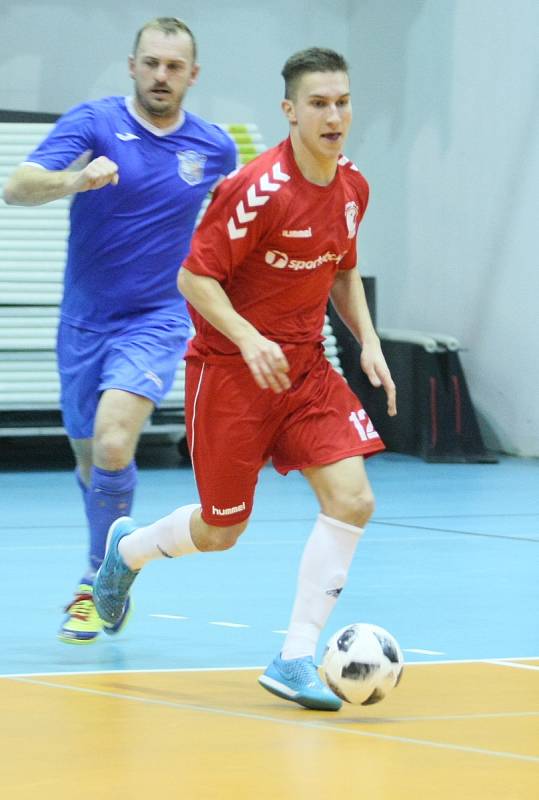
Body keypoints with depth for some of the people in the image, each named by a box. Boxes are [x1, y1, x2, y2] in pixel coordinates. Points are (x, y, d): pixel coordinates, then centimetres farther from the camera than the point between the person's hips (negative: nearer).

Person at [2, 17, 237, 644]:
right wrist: (75, 180, -42)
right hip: (84, 323, 1)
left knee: (113, 446, -23)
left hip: (155, 320, -1)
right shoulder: (93, 123, -9)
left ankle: (97, 584, -7)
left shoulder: (214, 148, -1)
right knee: (90, 460, 12)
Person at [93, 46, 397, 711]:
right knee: (220, 531, 5)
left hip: (304, 367, 6)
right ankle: (127, 549, 40)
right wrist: (248, 338, -30)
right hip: (230, 370, -6)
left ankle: (295, 660, -7)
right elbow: (194, 276, -17)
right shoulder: (258, 189, -20)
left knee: (351, 499, -13)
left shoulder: (352, 188, 2)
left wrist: (368, 341, 6)